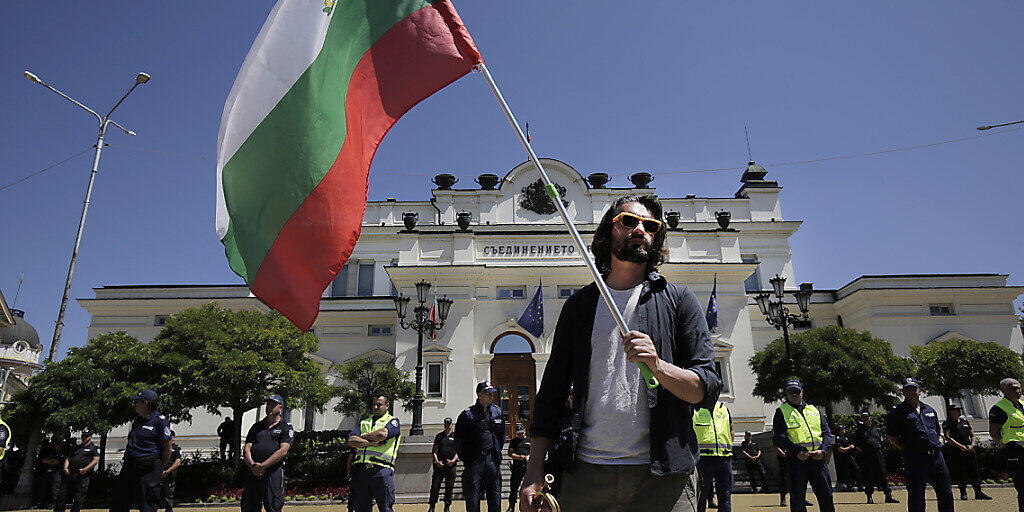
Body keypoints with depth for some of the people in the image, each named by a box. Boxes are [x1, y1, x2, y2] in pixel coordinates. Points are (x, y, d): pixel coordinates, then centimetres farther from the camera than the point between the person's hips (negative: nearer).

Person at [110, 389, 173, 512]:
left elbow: (167, 448, -8)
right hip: (129, 467, 8)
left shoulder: (160, 421, -9)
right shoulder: (137, 421, 15)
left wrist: (160, 468, -5)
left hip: (148, 470, -8)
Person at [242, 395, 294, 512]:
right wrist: (252, 465, -10)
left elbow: (283, 451, -7)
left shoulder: (286, 427, 5)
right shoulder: (257, 426, 19)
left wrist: (262, 465, -14)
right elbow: (246, 448, 9)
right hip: (253, 472, 5)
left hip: (273, 472, -4)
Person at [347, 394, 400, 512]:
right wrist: (370, 442, -8)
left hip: (381, 470, -4)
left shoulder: (393, 421, 9)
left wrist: (363, 437, 3)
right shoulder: (364, 423, 23)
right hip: (360, 470, 4)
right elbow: (351, 441, 7)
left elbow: (382, 434, -13)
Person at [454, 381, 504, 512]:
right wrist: (466, 459, 1)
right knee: (472, 501, -1)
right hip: (474, 462, -3)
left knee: (495, 499, 7)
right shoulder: (467, 415, -3)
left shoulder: (497, 412, 11)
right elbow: (458, 439, 1)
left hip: (493, 461, 4)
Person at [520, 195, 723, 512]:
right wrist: (534, 472, 2)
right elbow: (552, 392, 9)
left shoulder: (678, 299, 5)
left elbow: (708, 390, -1)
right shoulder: (579, 305, 10)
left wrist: (658, 366, -21)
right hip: (586, 473, 2)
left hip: (662, 476, -1)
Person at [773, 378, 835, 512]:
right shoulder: (782, 412, 5)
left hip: (818, 459, 3)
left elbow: (827, 433, 14)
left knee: (826, 496, 5)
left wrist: (823, 450, -5)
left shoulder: (814, 410, 18)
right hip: (796, 460, -3)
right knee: (797, 498, 1)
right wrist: (796, 452, -18)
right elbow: (779, 438, -4)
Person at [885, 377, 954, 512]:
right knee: (916, 497, -1)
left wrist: (938, 444, 12)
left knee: (946, 494, 9)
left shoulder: (929, 409, 18)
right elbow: (890, 435, 0)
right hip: (915, 459, -5)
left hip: (936, 456, 5)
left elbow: (938, 432, 29)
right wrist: (905, 449, -6)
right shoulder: (897, 411, 0)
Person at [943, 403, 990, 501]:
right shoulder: (947, 424, -1)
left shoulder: (965, 421, 17)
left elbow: (972, 435, 18)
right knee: (960, 474, -1)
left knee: (974, 473, 5)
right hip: (956, 452, -5)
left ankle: (978, 493, 12)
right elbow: (947, 437, -11)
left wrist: (972, 445, -1)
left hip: (969, 451, 5)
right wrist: (960, 446, -18)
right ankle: (963, 493, 6)